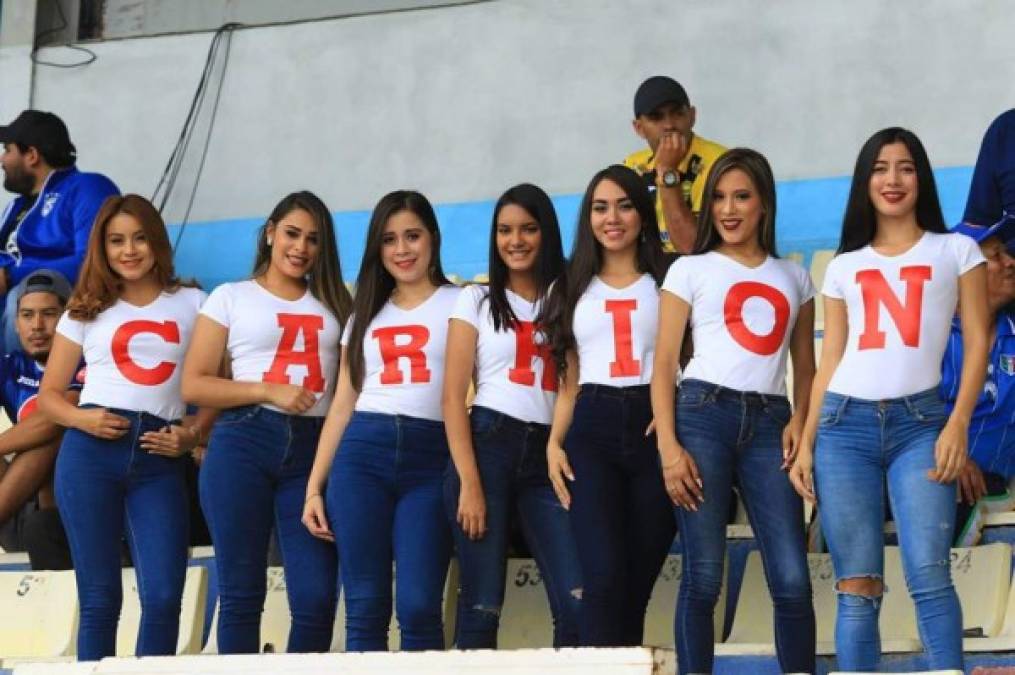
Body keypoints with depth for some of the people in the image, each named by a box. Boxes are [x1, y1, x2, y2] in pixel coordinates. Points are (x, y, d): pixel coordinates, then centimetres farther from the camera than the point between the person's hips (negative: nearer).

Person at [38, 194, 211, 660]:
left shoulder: (191, 304, 13)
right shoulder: (88, 310, 13)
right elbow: (49, 394, 13)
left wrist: (192, 435, -6)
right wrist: (81, 418, -8)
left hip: (158, 460, 0)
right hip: (91, 451, 0)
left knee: (164, 596, -10)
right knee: (99, 596, 1)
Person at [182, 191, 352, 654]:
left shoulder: (334, 304, 19)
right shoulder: (230, 297, 10)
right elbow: (193, 385, 2)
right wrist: (271, 392, -8)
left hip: (314, 450, 2)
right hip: (244, 445, -2)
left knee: (317, 597, -6)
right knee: (241, 593, 1)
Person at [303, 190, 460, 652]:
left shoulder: (460, 305, 8)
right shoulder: (366, 315, 21)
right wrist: (314, 487, 11)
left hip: (430, 459, -3)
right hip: (361, 457, 3)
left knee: (418, 606, -10)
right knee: (365, 607, -1)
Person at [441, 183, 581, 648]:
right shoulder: (477, 300, 9)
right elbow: (453, 397, 0)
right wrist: (469, 483, -10)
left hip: (548, 454, 2)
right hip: (489, 445, -2)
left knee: (578, 602, -10)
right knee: (482, 606, -4)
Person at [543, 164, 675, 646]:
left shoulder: (666, 282, 12)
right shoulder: (575, 290, 19)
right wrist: (554, 443, 3)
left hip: (654, 428, -1)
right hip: (592, 431, 1)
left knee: (637, 584, -1)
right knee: (604, 577, -15)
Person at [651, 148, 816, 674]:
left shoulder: (794, 277, 18)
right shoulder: (691, 270, 10)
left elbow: (805, 366, 16)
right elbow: (663, 364, 3)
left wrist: (799, 419, -4)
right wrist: (668, 447, -8)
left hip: (768, 423, 2)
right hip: (704, 414, -2)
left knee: (793, 579, -6)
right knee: (703, 578, -4)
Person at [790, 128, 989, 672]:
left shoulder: (956, 250, 11)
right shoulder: (844, 267, 17)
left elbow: (977, 342, 4)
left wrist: (958, 424, -8)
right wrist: (806, 443, 9)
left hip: (920, 422, -2)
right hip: (845, 425, 2)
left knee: (928, 575, -16)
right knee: (856, 585, -2)